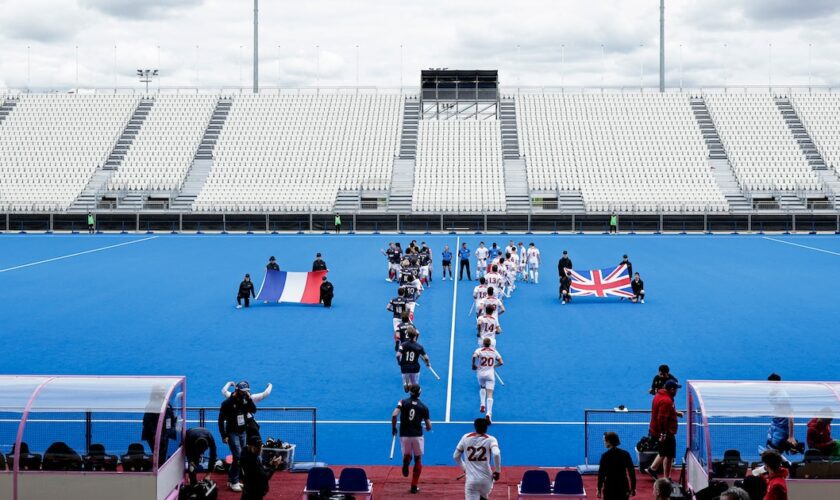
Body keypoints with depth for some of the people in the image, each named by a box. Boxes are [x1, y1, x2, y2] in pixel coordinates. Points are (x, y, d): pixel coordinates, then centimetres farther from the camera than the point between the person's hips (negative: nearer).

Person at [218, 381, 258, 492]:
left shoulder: (245, 401, 1)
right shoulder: (228, 403, -14)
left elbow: (254, 410, -10)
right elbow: (221, 420, -11)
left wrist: (249, 398, -19)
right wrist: (224, 436, -13)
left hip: (243, 432, 6)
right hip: (232, 433, -6)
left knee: (241, 457, 8)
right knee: (238, 456, -12)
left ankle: (231, 479, 20)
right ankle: (234, 482, -4)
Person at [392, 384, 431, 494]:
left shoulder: (403, 402, 0)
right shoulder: (423, 407, 2)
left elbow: (394, 415, -16)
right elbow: (429, 427, 2)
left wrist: (393, 428, 0)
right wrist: (427, 428, 26)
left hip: (404, 435, 0)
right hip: (417, 436, 0)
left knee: (407, 455, 23)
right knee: (418, 460, 16)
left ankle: (406, 461, -15)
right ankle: (414, 487, 13)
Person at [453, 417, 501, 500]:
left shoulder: (465, 437, 5)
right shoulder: (490, 439, -4)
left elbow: (456, 456, 11)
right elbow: (496, 454, -23)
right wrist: (497, 471, -9)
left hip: (471, 480, 0)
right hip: (486, 478, 0)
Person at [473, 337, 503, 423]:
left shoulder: (479, 350, -3)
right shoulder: (494, 351, 4)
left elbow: (474, 356, -24)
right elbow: (501, 362, 3)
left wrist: (473, 365, -8)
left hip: (480, 373, 0)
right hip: (490, 374, 0)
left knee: (482, 388, 32)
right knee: (489, 395, -5)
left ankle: (483, 404, 12)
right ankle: (489, 413, -21)